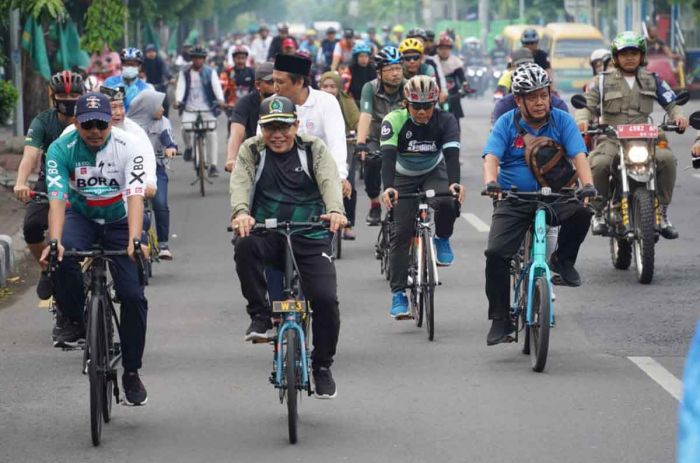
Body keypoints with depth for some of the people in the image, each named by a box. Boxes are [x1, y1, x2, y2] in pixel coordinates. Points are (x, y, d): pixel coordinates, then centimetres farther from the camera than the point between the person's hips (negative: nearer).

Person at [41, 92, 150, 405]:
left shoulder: (128, 147, -21)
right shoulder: (61, 149, -20)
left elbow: (135, 196, -30)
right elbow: (57, 199, -28)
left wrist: (134, 241, -46)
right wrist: (55, 241, -45)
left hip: (120, 221, 0)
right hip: (82, 217, 0)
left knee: (133, 296, -12)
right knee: (61, 259, -34)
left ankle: (131, 373, 4)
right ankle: (76, 321, -9)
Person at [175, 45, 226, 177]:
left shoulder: (210, 72, 4)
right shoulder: (185, 73, 7)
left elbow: (216, 86, -10)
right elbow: (181, 87, -5)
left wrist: (220, 100, -29)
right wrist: (178, 100, -25)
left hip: (207, 108, -1)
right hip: (190, 109, 1)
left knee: (211, 134, -13)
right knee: (186, 129, -23)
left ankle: (213, 165, -9)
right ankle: (188, 147, 12)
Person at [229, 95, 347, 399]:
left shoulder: (314, 149, 4)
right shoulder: (252, 151, 6)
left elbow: (329, 180, -13)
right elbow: (241, 183, -11)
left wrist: (335, 210, -36)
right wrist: (241, 212, -35)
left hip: (310, 237, 0)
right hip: (267, 234, 0)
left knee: (326, 299, -15)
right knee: (245, 247, -36)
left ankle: (322, 366, 8)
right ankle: (260, 315, -19)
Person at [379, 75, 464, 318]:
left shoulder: (446, 121, -22)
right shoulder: (394, 120, -25)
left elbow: (451, 153, -33)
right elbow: (388, 156, -36)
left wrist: (454, 183, -52)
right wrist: (388, 187, -52)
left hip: (434, 174, 0)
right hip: (404, 178, 0)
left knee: (446, 203, -32)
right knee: (401, 232, -11)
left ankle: (442, 240, 0)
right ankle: (398, 293, -7)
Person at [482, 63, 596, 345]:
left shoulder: (561, 121, -1)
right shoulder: (506, 124, -2)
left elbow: (578, 155, -12)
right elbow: (491, 157, -14)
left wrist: (587, 184, -31)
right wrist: (491, 182, -36)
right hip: (513, 201, 0)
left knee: (580, 212, -31)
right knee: (496, 253, -19)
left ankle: (563, 261, -3)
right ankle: (500, 320, -7)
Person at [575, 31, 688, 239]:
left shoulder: (652, 80, 15)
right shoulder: (603, 81, 10)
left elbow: (670, 102, 14)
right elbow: (587, 104, 5)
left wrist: (677, 115, -9)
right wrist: (582, 119, -18)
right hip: (611, 139, -1)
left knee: (667, 159, -28)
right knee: (600, 164, -34)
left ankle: (662, 212, -13)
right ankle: (599, 213, -12)